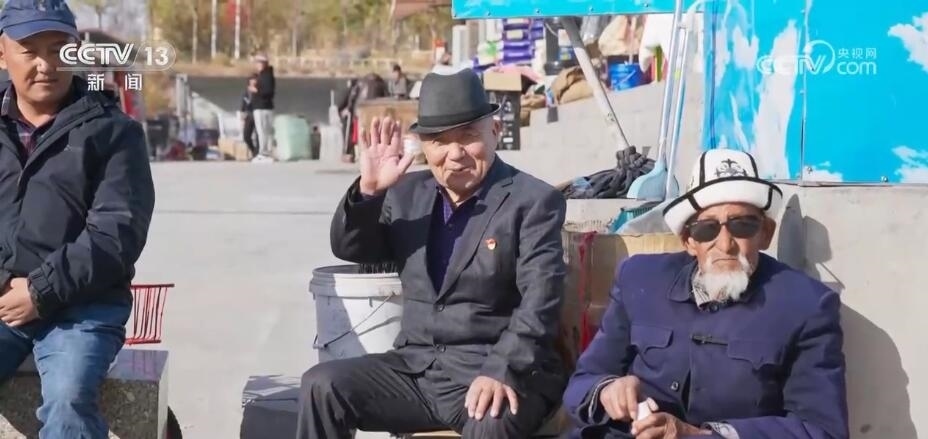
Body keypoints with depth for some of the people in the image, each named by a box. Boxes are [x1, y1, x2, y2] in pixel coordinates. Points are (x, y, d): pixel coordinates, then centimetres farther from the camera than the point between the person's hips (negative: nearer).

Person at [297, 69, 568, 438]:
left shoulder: (533, 201, -4)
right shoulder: (408, 192, 13)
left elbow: (539, 301, -13)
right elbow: (348, 249, 13)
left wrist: (500, 371, -28)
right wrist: (368, 190, -6)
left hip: (497, 373, -5)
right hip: (415, 367, 5)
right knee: (321, 386, -14)